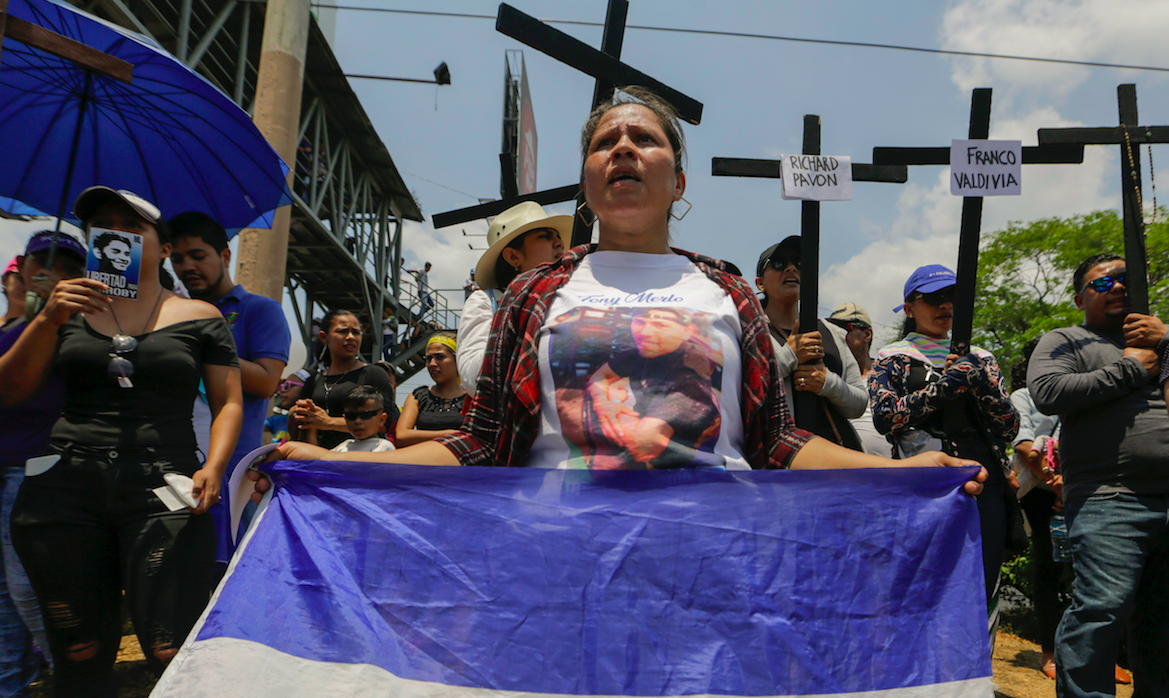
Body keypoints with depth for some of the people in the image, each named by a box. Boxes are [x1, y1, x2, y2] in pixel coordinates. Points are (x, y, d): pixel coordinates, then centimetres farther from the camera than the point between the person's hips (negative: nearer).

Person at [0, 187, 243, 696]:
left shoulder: (200, 318, 9)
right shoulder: (70, 311, 15)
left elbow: (229, 402, 7)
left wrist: (213, 468, -9)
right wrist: (48, 320, -4)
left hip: (164, 491, -2)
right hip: (65, 488, 3)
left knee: (175, 655, -12)